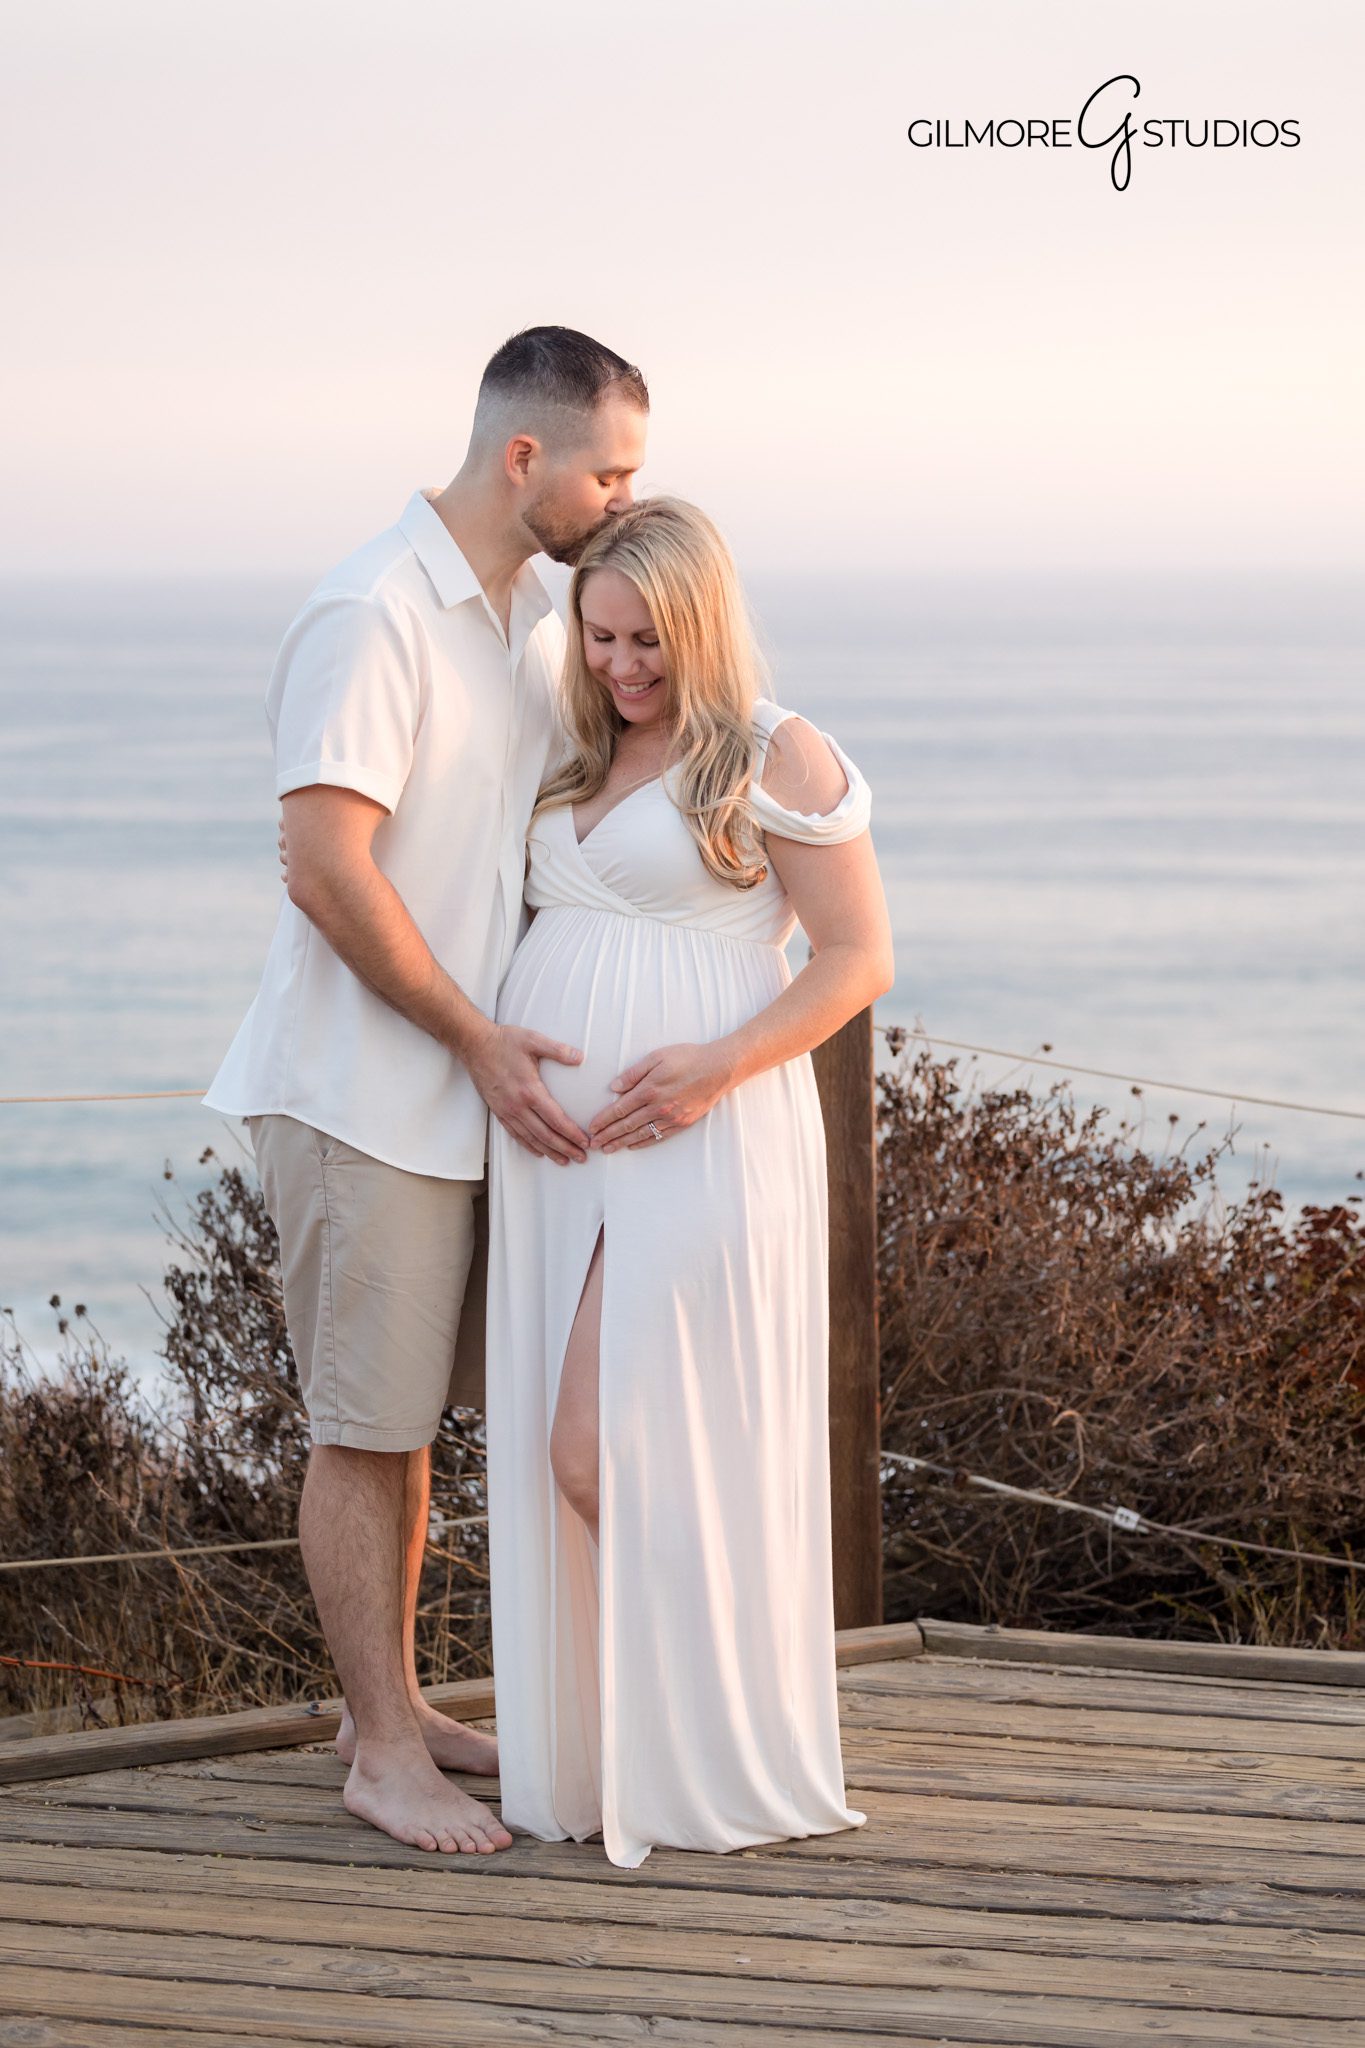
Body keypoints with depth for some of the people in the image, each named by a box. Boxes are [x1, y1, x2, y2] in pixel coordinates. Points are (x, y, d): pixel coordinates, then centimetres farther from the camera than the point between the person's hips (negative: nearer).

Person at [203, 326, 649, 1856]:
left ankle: (396, 1703, 26)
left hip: (472, 1091, 9)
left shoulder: (534, 620, 11)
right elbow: (327, 870, -22)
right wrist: (480, 1041, -18)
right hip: (362, 1092, -9)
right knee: (368, 1423, -2)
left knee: (423, 1400, 15)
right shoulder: (373, 616, -17)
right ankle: (381, 1750, 6)